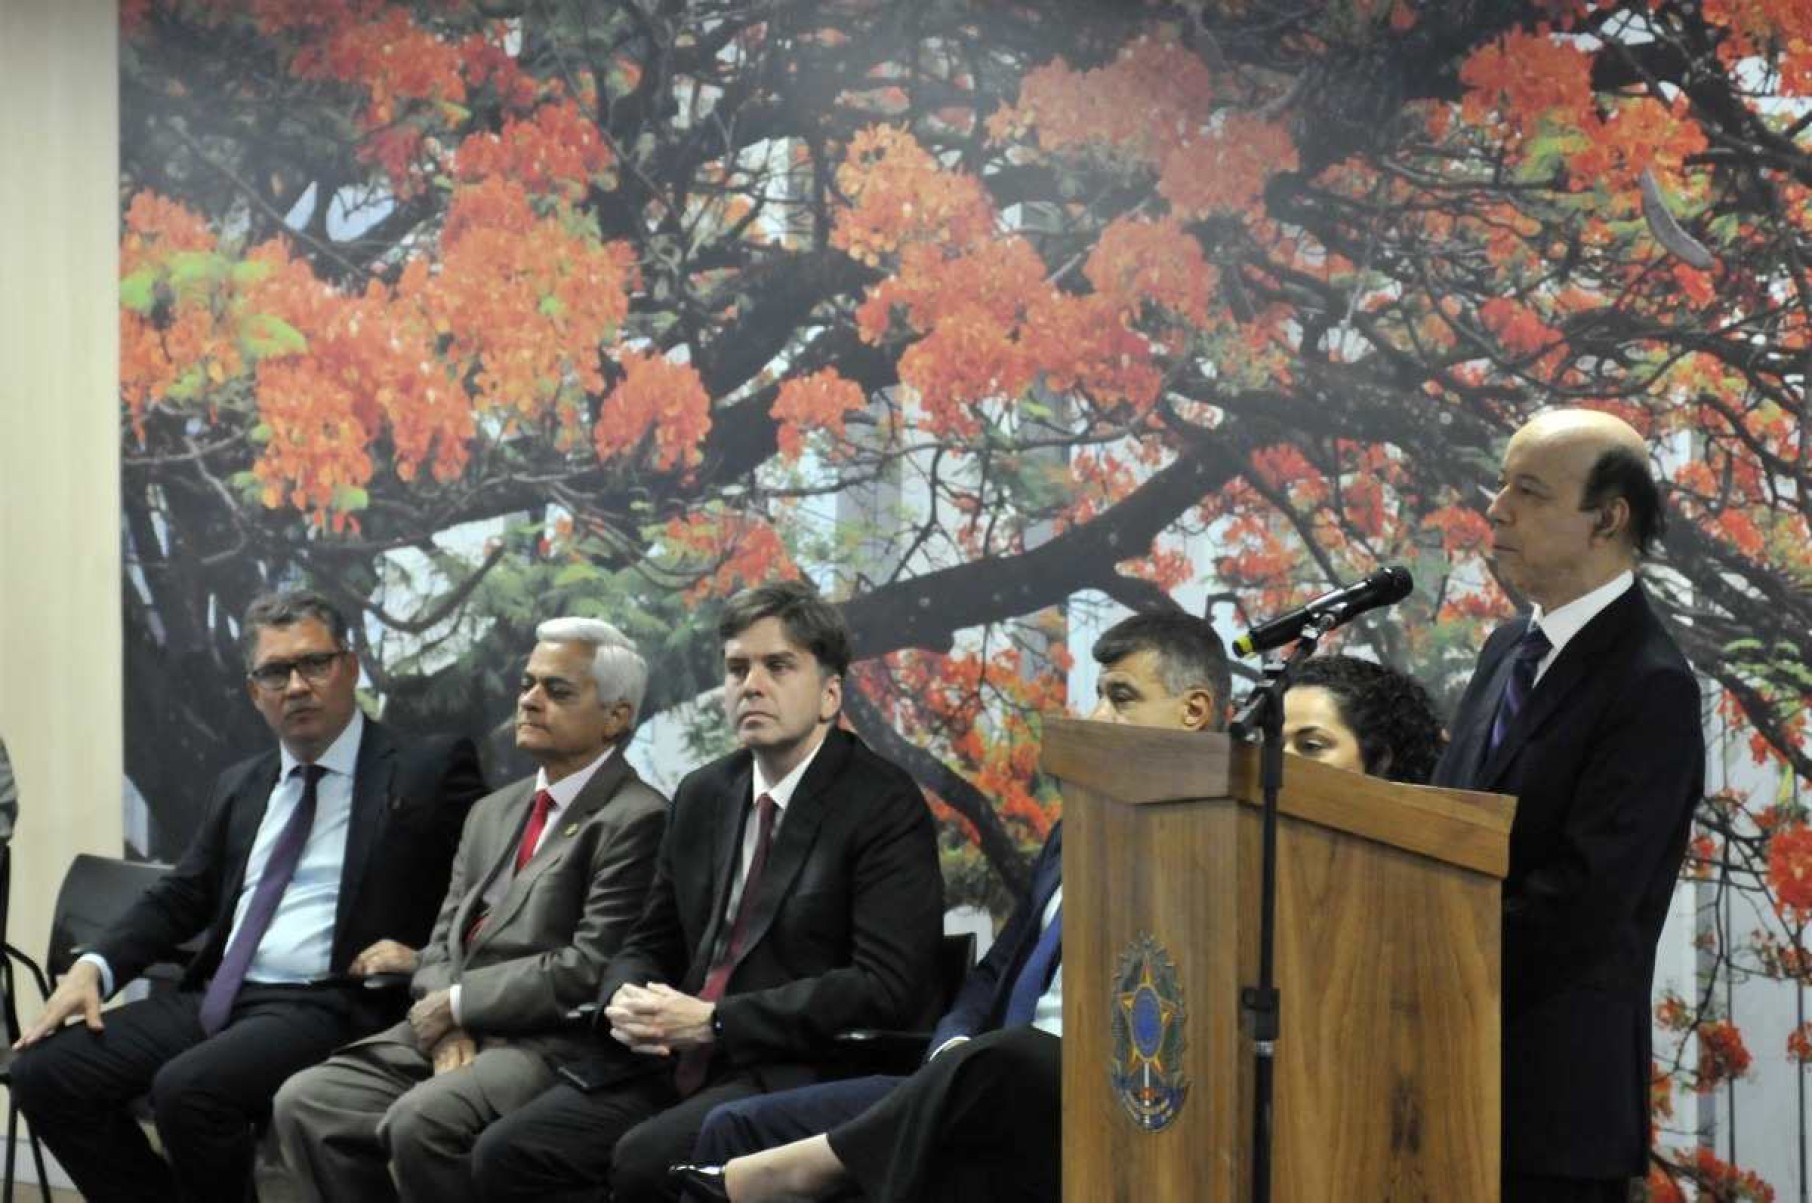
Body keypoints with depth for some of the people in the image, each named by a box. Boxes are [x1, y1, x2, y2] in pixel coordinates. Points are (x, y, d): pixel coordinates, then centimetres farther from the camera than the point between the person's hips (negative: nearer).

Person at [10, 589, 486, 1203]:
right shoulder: (240, 785, 20)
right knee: (44, 1072, -10)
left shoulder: (428, 771, 1)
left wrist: (422, 955, -15)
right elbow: (179, 897, 21)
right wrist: (95, 967, 4)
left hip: (326, 1006, -7)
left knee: (187, 1088, -32)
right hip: (216, 998, 7)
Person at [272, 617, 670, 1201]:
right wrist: (445, 1031, -5)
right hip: (452, 1032, 8)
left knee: (421, 1121, -32)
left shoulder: (636, 820, -7)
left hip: (548, 1046, -8)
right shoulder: (493, 812, 21)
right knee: (304, 1102, -11)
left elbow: (590, 970, -14)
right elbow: (443, 941, 16)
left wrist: (458, 1004, -8)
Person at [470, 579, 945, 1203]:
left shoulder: (885, 805, -6)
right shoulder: (702, 796, 16)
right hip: (672, 1062, 7)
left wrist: (714, 1022, -16)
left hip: (792, 1073, -6)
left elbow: (889, 986, -15)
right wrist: (625, 1001, -3)